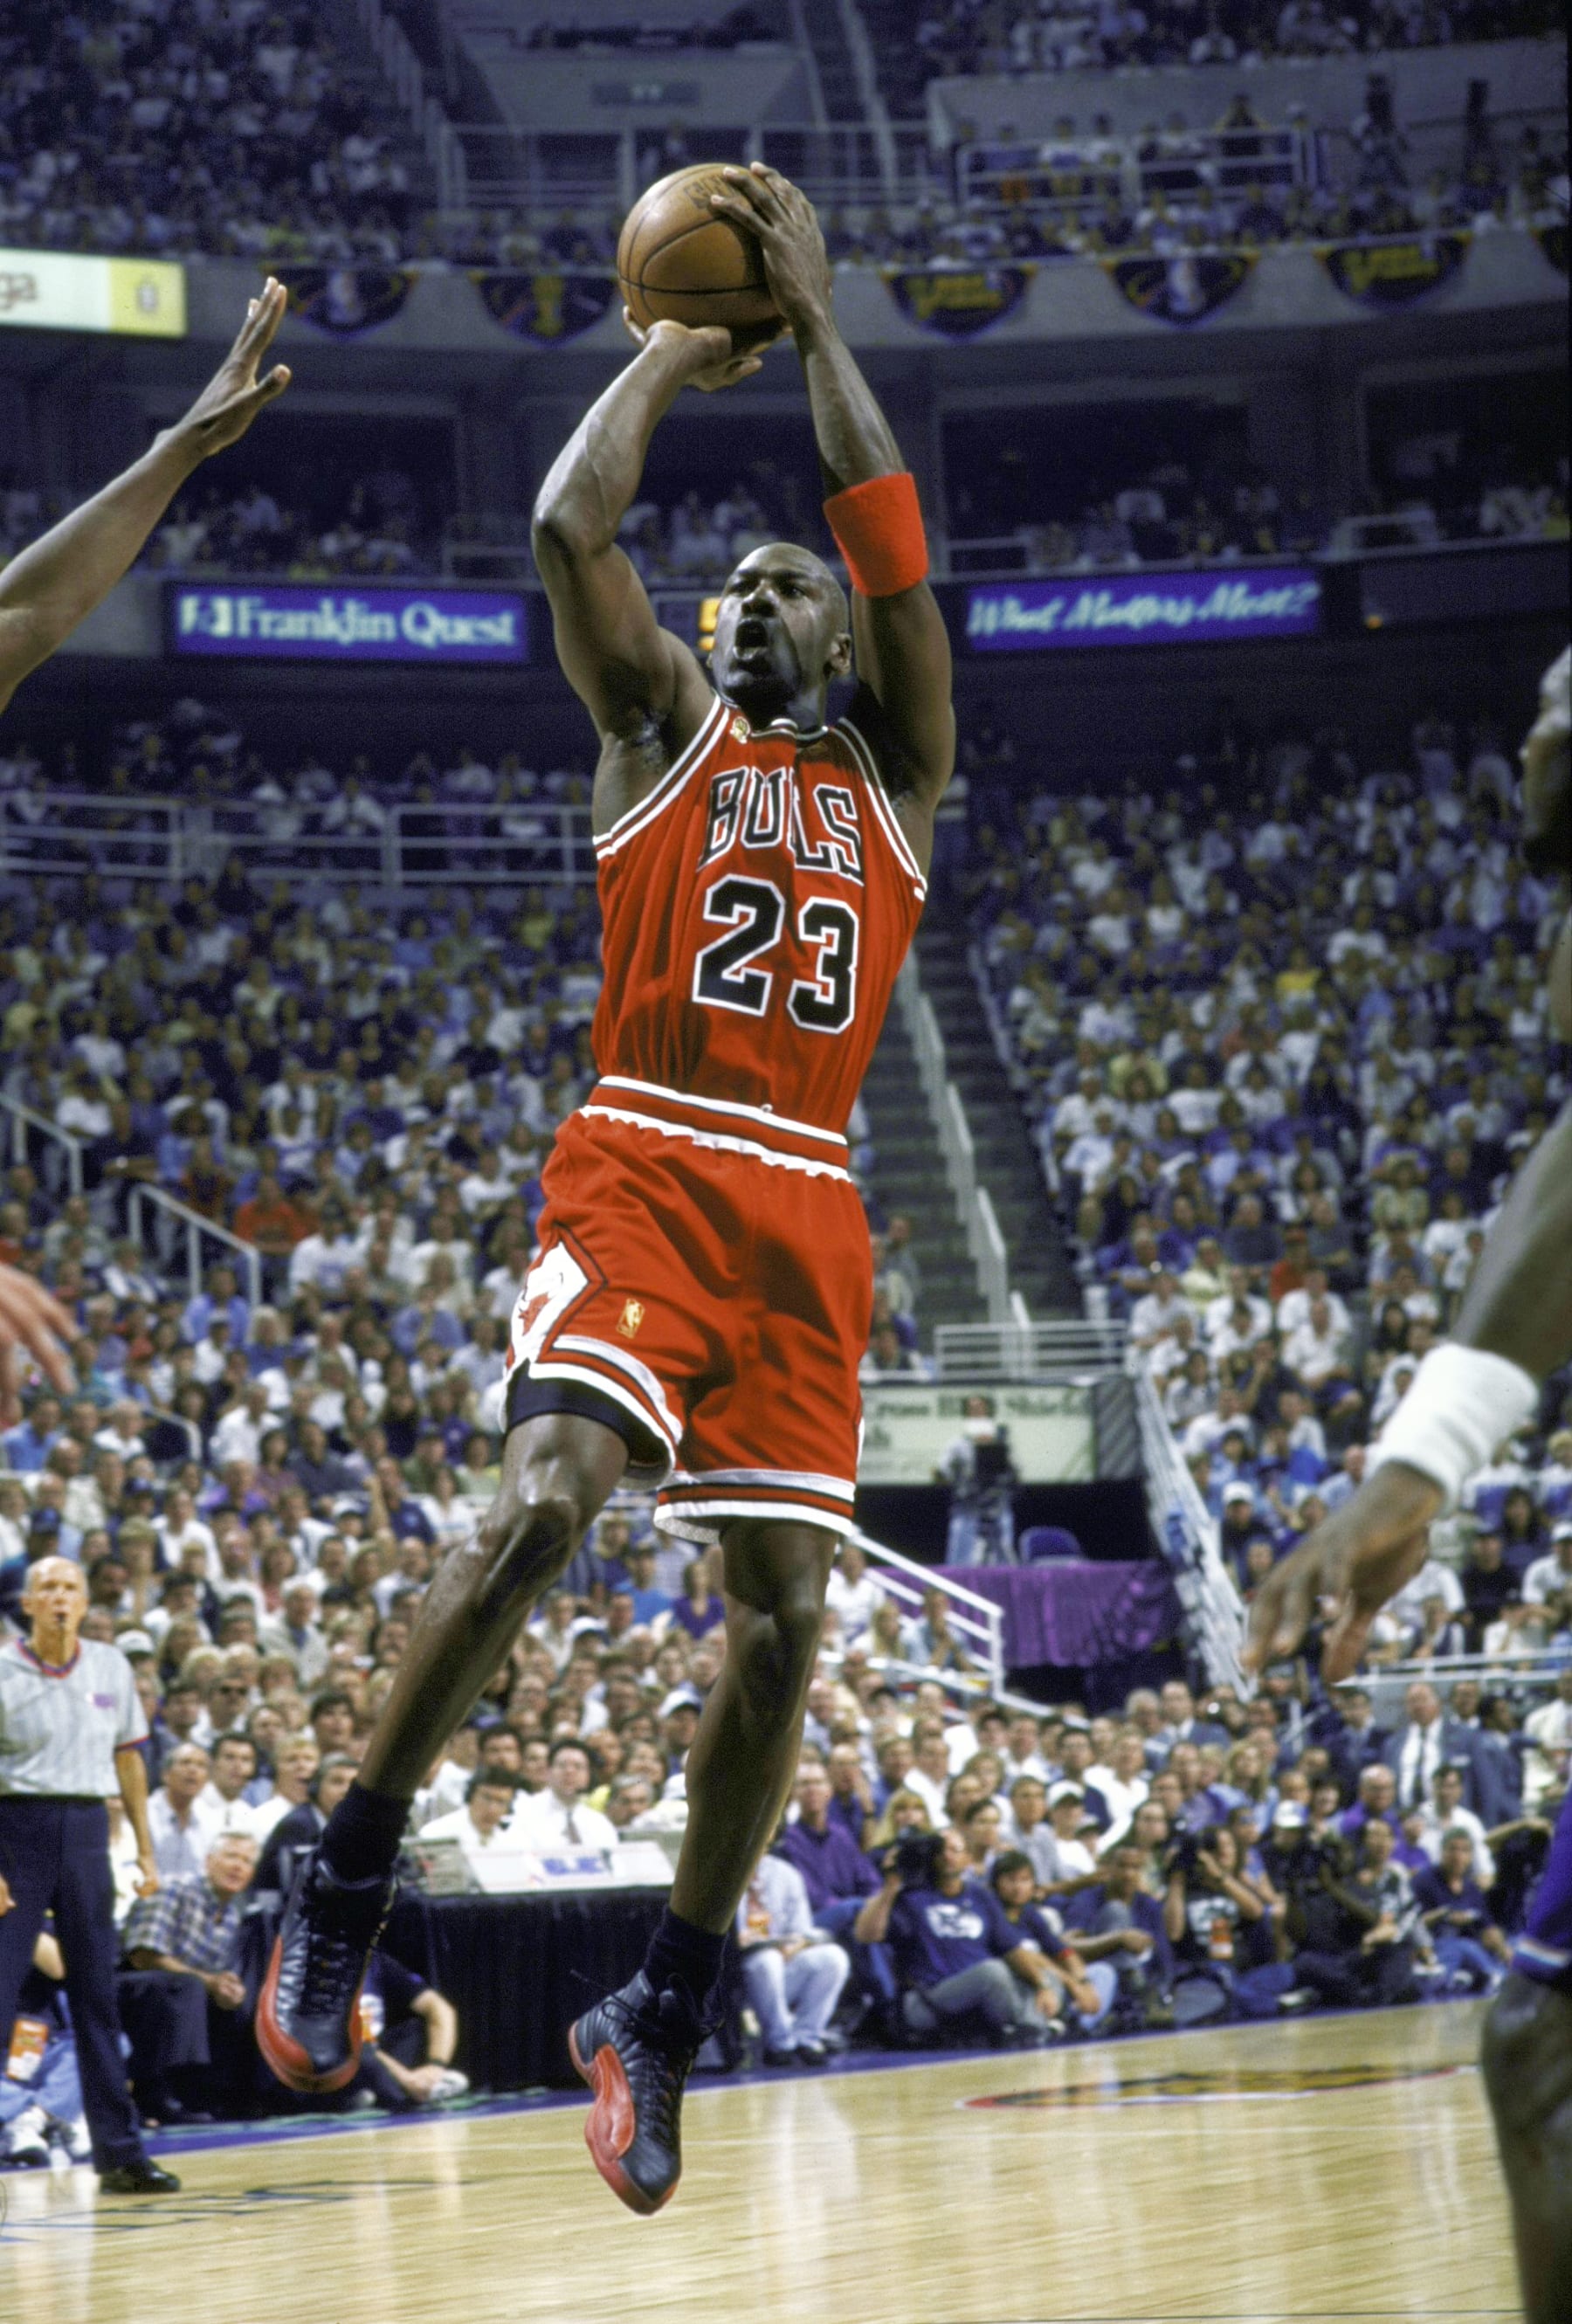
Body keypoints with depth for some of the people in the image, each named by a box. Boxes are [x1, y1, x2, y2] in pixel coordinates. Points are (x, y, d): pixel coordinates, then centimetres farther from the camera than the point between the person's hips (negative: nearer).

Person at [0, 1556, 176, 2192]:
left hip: (87, 1829, 4)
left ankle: (120, 2153, 11)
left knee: (97, 1992, 7)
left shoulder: (110, 1667, 7)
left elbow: (128, 1758, 15)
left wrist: (145, 1847, 11)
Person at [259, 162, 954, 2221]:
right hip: (642, 1173, -3)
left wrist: (814, 319, 6)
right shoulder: (663, 726, 13)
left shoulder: (894, 775, 18)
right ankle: (345, 1884, -13)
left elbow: (900, 555, 4)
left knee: (782, 1617, -2)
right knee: (542, 1502, -26)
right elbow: (570, 529, -3)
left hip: (805, 1217, 3)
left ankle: (667, 2018, 10)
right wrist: (673, 351, 10)